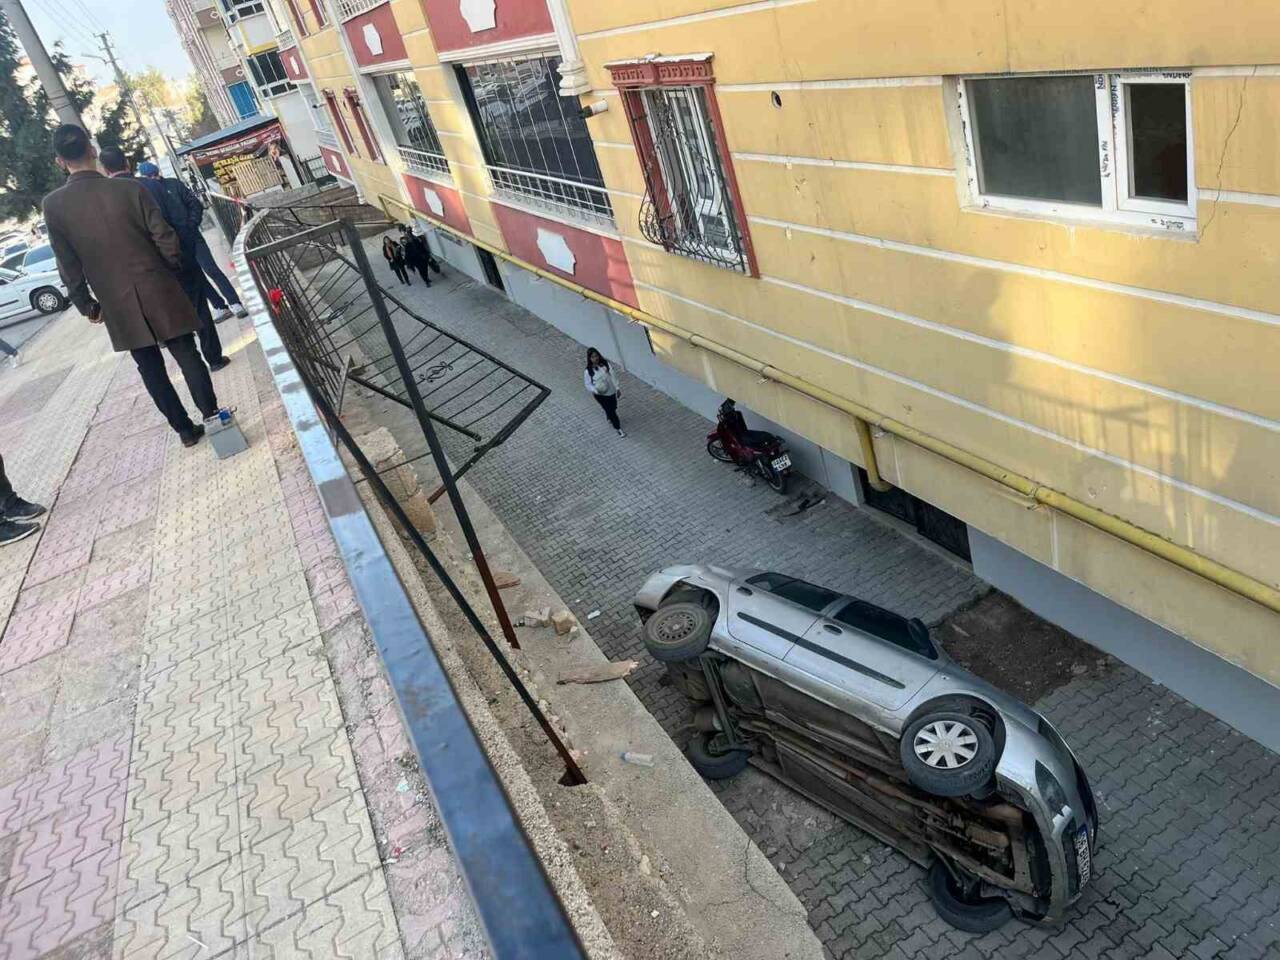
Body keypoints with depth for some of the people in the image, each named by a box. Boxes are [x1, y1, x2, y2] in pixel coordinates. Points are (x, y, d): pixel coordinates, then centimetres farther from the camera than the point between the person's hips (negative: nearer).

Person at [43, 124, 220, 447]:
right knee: (187, 356, 10)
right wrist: (173, 270, 12)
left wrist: (87, 305, 12)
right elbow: (166, 238, -7)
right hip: (159, 293, -1)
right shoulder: (130, 189, -10)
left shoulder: (53, 205, -5)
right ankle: (212, 417, 14)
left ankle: (185, 429, 17)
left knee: (151, 369, 12)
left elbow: (68, 266, 0)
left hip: (118, 306, 1)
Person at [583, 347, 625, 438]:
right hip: (600, 395, -4)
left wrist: (617, 388, 1)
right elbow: (588, 385, -13)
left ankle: (610, 419, 58)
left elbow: (612, 376, -3)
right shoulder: (588, 371, -21)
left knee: (613, 407, 24)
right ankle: (618, 428, 29)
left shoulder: (605, 364, -12)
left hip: (611, 391, 4)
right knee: (610, 411, 6)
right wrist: (596, 390, -31)